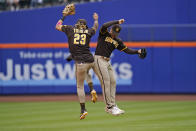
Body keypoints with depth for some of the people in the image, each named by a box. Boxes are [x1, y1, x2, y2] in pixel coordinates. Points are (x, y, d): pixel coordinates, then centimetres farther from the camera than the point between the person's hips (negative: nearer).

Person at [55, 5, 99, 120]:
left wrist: (64, 16, 35)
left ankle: (83, 109, -3)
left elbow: (57, 26, 23)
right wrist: (96, 19, 53)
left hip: (80, 62, -3)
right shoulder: (88, 31, 11)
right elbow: (95, 27, 35)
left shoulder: (71, 29, 7)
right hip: (91, 60, 3)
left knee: (80, 86, 2)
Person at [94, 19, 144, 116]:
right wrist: (117, 22, -20)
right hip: (99, 59, -7)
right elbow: (104, 26, -24)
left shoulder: (118, 41, 13)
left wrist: (137, 51, -5)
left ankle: (110, 106, 11)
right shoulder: (104, 34, -3)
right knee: (106, 83, -12)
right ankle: (110, 106, -12)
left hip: (107, 61, 7)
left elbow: (126, 50, 9)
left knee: (112, 82, 5)